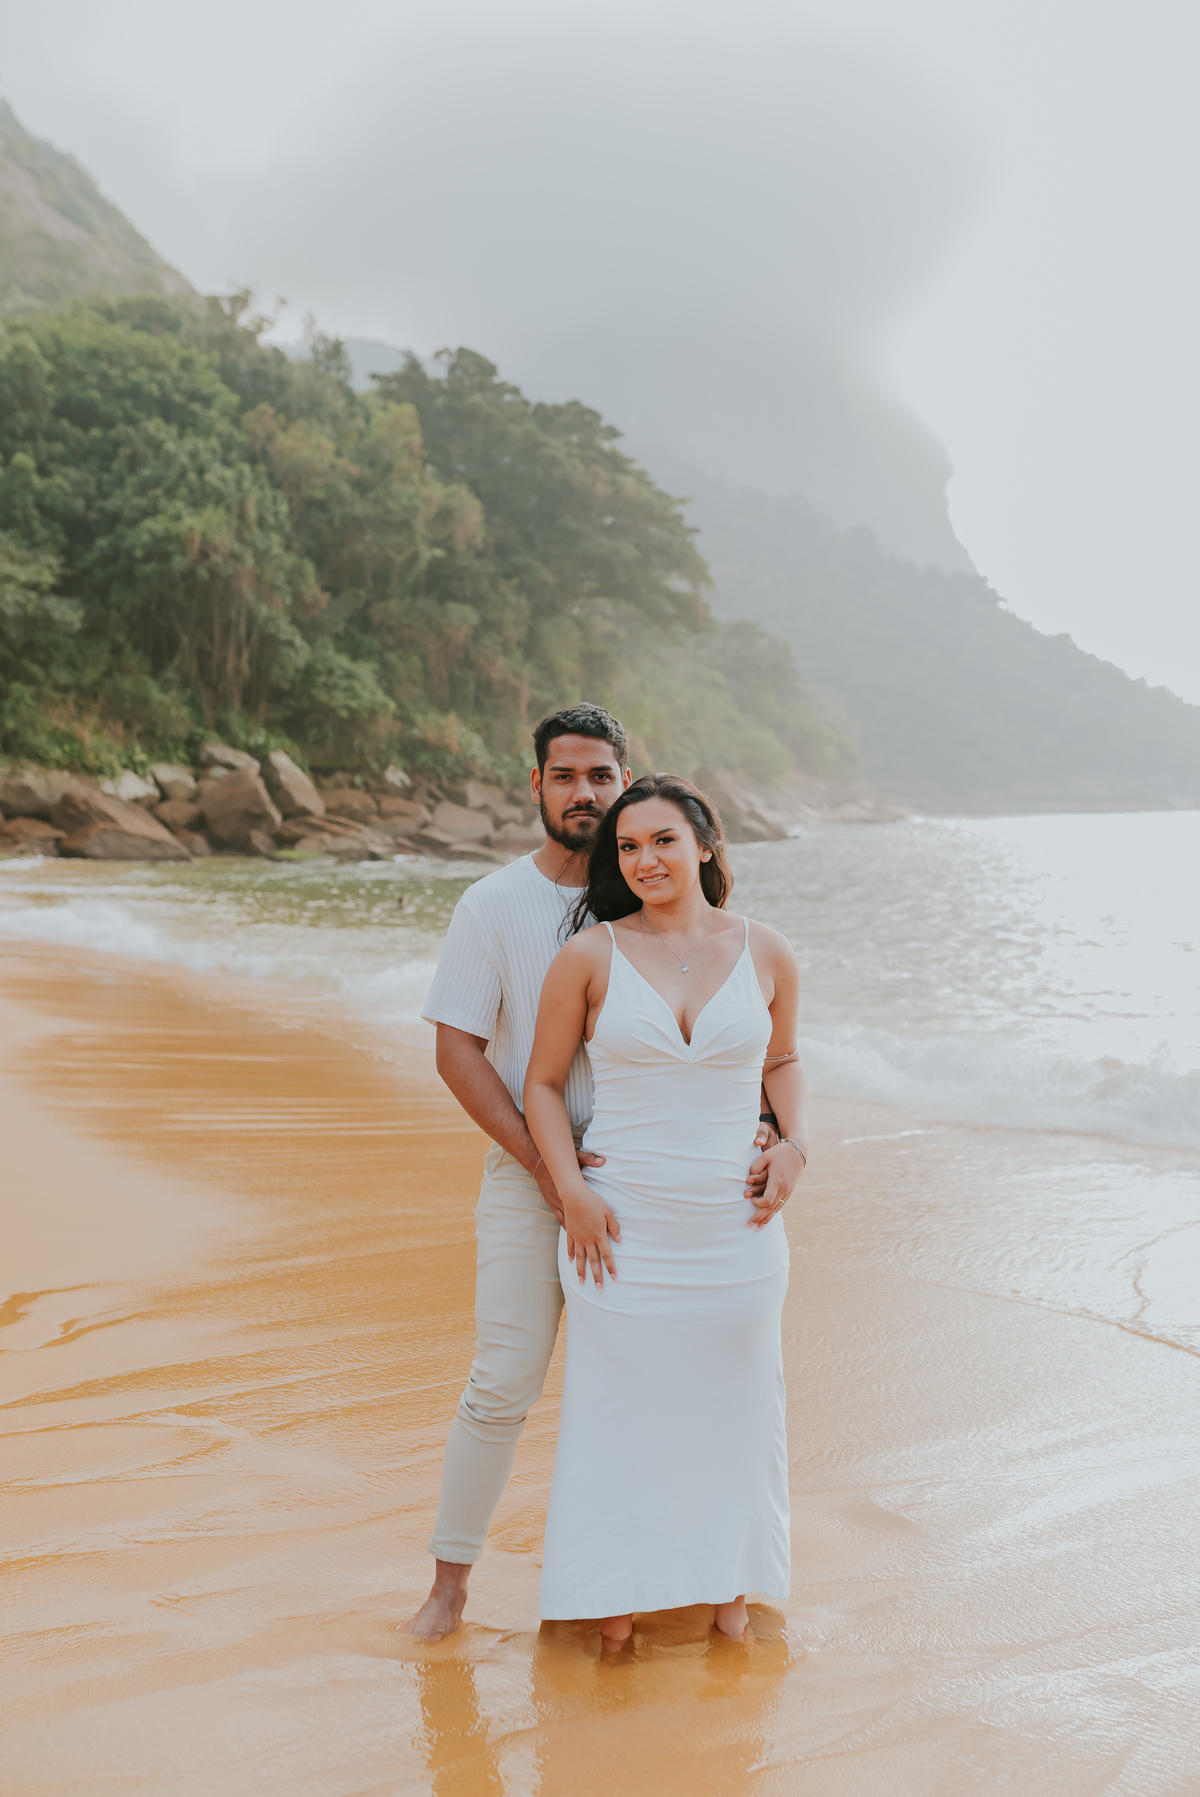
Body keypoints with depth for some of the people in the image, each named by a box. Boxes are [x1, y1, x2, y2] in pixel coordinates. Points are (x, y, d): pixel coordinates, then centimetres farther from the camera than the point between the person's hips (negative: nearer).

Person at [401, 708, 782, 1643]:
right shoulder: (494, 905, -4)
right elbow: (458, 1051, -7)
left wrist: (754, 1129, -12)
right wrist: (544, 1163, -15)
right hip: (526, 1174, -2)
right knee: (504, 1383, -3)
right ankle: (451, 1581, 12)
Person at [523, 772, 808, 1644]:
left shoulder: (767, 955, 1)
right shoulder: (589, 957, -5)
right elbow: (544, 1084, 2)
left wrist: (795, 1142, 0)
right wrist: (570, 1188, -10)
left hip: (735, 1223, 2)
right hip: (622, 1222, -1)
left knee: (733, 1398, 12)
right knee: (620, 1399, 7)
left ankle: (728, 1575, 32)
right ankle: (620, 1582, 25)